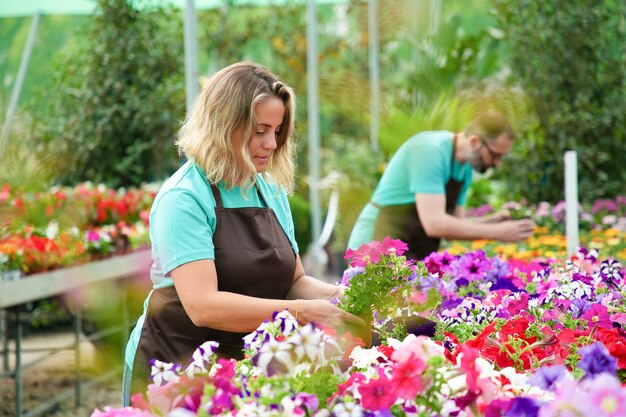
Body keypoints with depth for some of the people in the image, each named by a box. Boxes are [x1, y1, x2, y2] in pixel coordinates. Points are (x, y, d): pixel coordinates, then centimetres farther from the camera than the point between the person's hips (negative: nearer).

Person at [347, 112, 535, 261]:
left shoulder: (465, 169, 9)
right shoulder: (429, 151, -20)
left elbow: (452, 225, 15)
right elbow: (435, 224, -27)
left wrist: (491, 221, -3)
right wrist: (496, 232, -21)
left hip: (414, 257, 9)